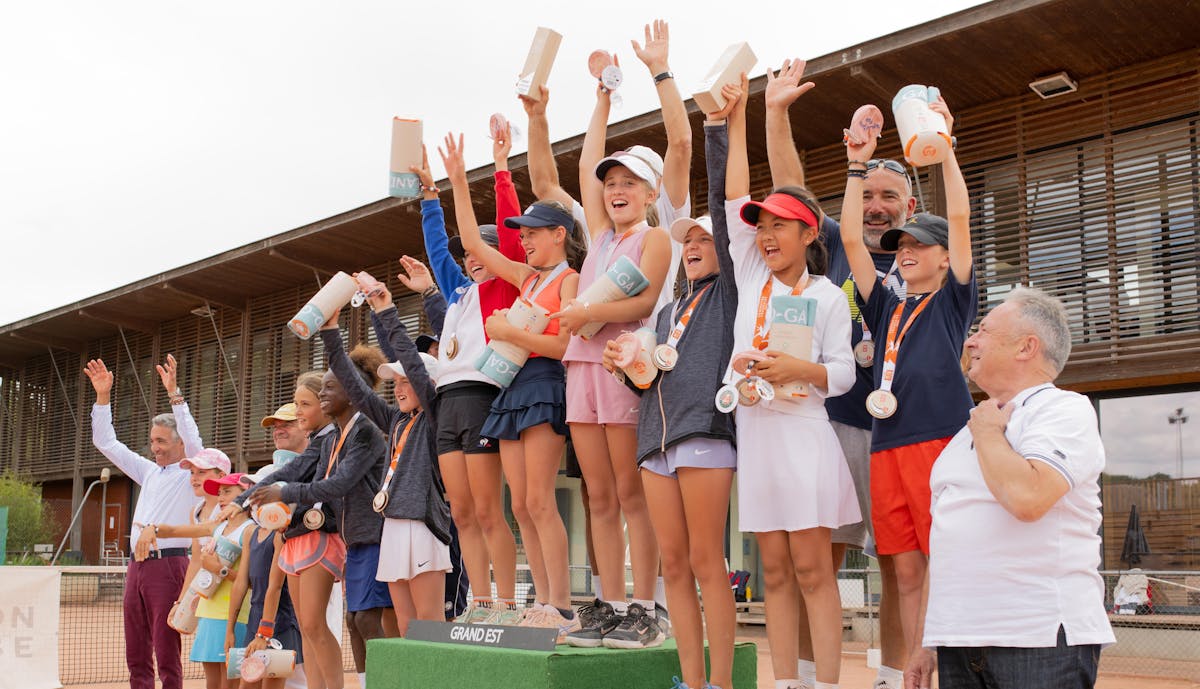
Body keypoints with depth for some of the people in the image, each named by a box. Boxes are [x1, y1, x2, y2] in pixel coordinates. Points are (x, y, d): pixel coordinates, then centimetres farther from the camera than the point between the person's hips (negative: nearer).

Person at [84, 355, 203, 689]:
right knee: (136, 656, 7)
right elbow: (106, 443, 24)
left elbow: (193, 440, -19)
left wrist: (175, 396, -21)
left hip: (168, 565, -7)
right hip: (137, 565, 7)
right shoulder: (149, 472, 20)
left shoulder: (191, 473, 1)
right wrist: (103, 396, 15)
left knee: (167, 655, -6)